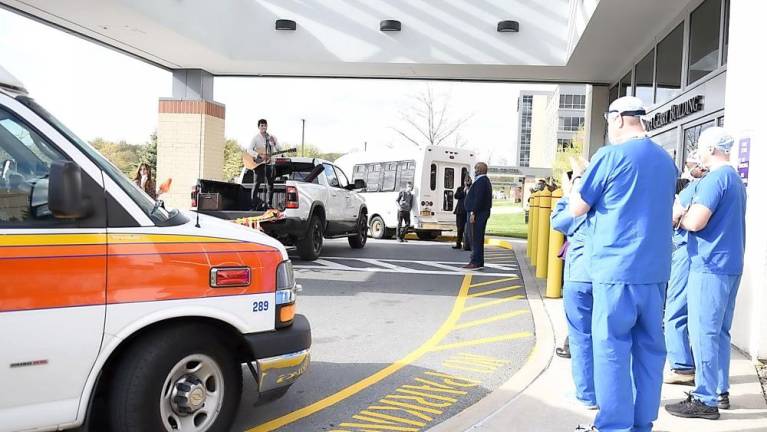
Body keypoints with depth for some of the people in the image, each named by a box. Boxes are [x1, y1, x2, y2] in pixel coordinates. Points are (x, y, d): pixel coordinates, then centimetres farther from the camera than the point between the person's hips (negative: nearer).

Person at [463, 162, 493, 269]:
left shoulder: (481, 181, -15)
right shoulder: (485, 180, 19)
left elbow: (478, 199, -23)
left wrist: (473, 213, -23)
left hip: (479, 213, -11)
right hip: (482, 213, 11)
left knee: (476, 238, -9)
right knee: (478, 238, 14)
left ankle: (476, 262, -9)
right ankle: (479, 262, 19)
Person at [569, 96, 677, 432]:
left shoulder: (610, 156, -9)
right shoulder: (666, 160, 12)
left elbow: (577, 209, -4)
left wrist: (578, 178, 14)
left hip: (617, 268, -7)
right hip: (656, 269, 7)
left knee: (612, 348, -1)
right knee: (650, 347, 11)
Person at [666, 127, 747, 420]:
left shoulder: (715, 178, -13)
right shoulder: (735, 179, 17)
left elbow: (696, 222, -21)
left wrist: (679, 215, -2)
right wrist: (687, 214, 12)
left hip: (710, 266, -10)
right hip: (731, 264, 10)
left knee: (704, 333, -5)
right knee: (719, 331, 15)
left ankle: (706, 400, -2)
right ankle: (720, 391, 23)